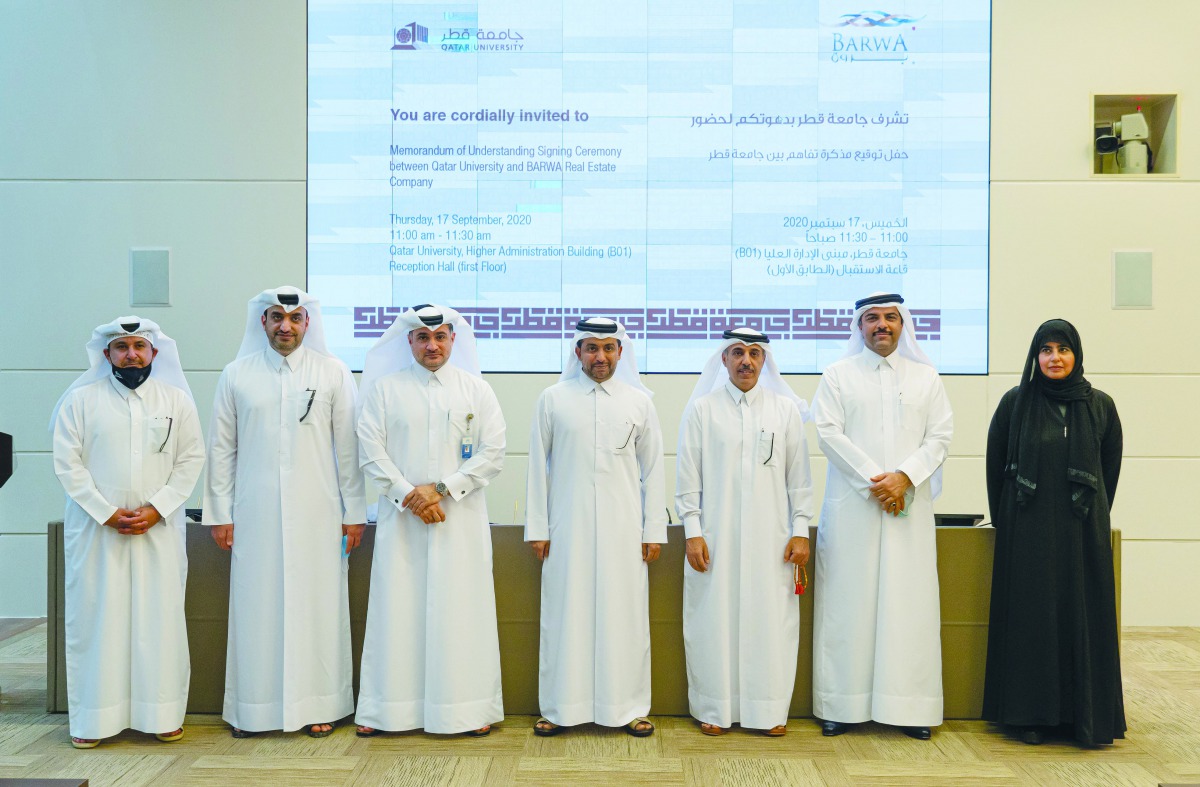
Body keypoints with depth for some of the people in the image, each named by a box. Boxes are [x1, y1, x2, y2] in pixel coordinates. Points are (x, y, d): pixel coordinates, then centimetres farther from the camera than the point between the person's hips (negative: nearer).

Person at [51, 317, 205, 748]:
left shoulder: (176, 400, 6)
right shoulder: (81, 400, 3)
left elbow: (190, 459, 3)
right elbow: (68, 462, -2)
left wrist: (157, 509, -8)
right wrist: (107, 513, -9)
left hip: (159, 529, 1)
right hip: (96, 529, -1)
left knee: (160, 616, 1)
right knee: (95, 615, 1)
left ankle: (162, 713, 9)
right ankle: (93, 718, 10)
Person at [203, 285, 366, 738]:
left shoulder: (333, 374, 3)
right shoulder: (237, 375, 6)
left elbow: (347, 448, 3)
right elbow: (222, 448, 7)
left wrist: (354, 513, 1)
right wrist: (219, 513, 4)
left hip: (316, 514, -1)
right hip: (255, 514, 1)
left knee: (317, 606, 2)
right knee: (256, 608, 5)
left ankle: (318, 706, 13)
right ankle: (252, 709, 16)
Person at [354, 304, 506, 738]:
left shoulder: (476, 390, 6)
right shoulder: (384, 388, 7)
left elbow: (492, 453, -1)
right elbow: (372, 451, 1)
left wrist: (441, 489, -10)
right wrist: (410, 496, -10)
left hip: (461, 517, 0)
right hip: (402, 517, 0)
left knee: (461, 610, 1)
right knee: (397, 609, 2)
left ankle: (470, 708, 9)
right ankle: (385, 708, 12)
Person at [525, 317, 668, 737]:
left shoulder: (639, 402, 7)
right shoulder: (552, 399, 5)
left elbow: (652, 470, 8)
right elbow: (538, 466, 6)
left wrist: (654, 530, 4)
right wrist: (537, 528, 1)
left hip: (622, 529, 1)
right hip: (568, 528, 0)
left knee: (624, 615, 3)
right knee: (566, 614, 3)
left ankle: (627, 707, 15)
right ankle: (561, 708, 14)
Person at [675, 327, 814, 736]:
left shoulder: (786, 410, 8)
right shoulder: (702, 409, 5)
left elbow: (799, 476, 8)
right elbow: (688, 477, 3)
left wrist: (800, 531, 2)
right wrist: (692, 532, -3)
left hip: (770, 536, 1)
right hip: (716, 536, -1)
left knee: (771, 621, 2)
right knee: (715, 619, 2)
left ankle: (769, 710, 15)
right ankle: (716, 709, 14)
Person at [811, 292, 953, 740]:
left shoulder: (925, 376, 13)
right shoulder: (838, 375, 8)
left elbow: (940, 435, 5)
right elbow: (828, 432, -2)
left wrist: (904, 477, -10)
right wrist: (873, 480, -11)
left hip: (909, 505, 2)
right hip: (852, 505, -1)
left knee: (909, 601, 0)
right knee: (848, 601, -1)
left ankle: (911, 707, 6)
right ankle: (842, 706, 4)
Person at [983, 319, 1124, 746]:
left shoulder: (1100, 405, 5)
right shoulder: (1016, 402, 1)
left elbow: (1110, 467, 11)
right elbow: (996, 462, 5)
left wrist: (1094, 515, 9)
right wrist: (1003, 519, 6)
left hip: (1082, 530, 1)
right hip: (1027, 530, -1)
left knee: (1084, 616, 3)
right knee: (1031, 616, 2)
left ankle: (1087, 716, 13)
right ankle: (1033, 714, 11)